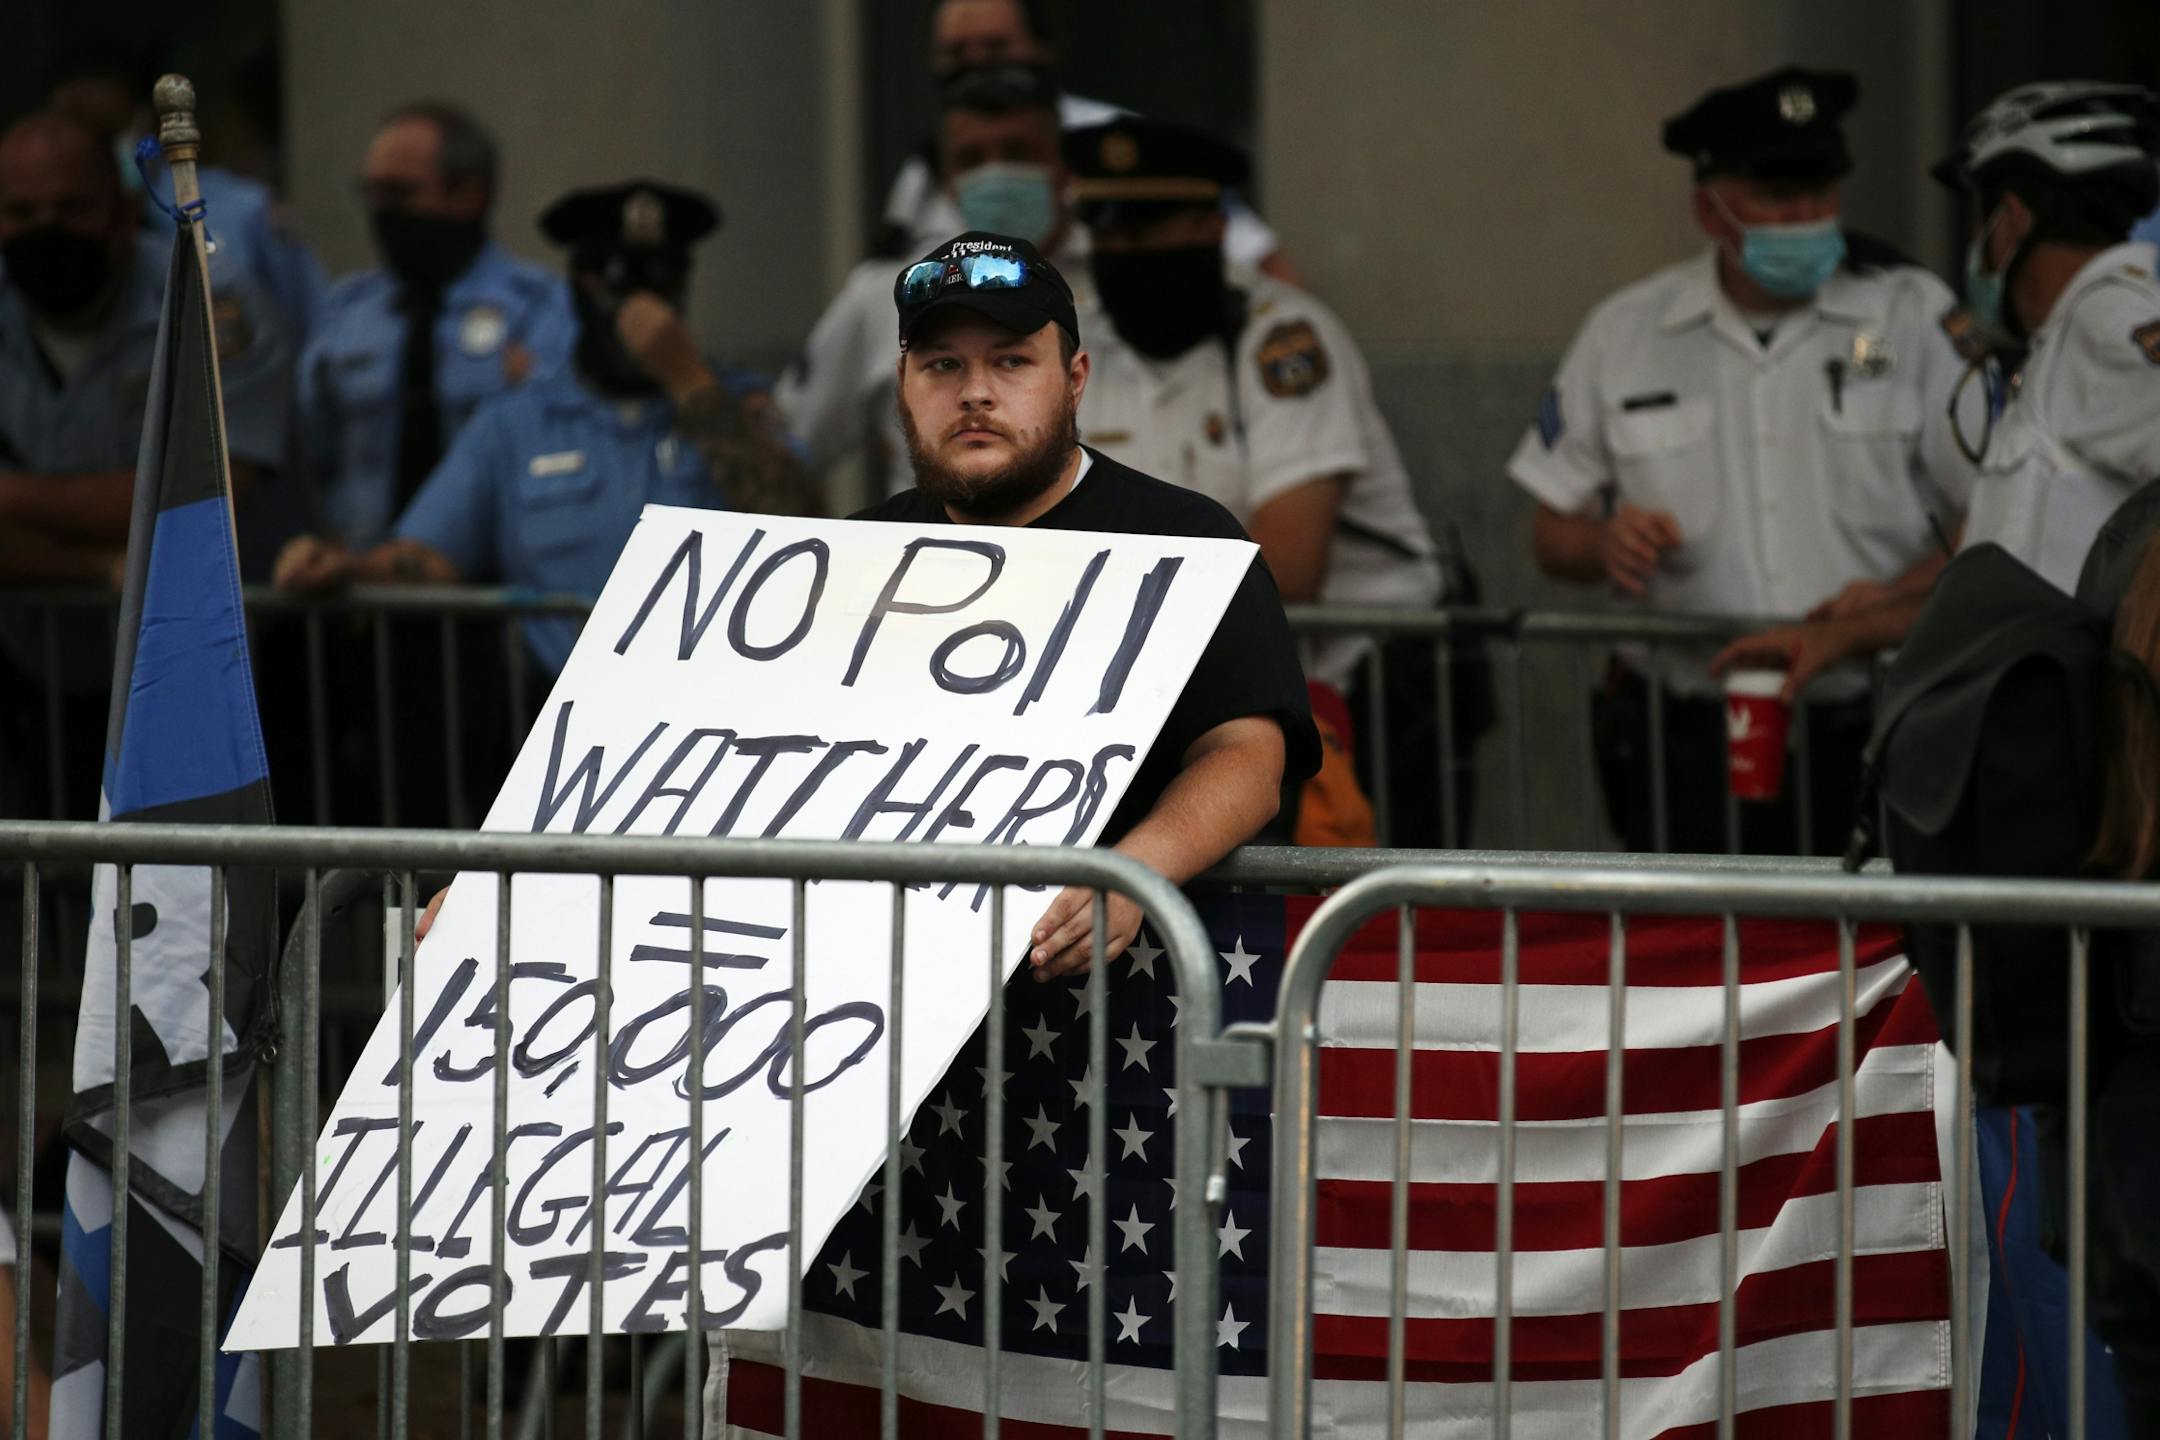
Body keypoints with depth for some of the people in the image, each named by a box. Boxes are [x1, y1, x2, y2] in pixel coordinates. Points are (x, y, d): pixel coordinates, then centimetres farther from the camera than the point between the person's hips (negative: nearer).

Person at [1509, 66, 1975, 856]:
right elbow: (1553, 533, 17)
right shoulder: (1623, 334, 12)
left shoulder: (1912, 316, 5)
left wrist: (1899, 596, -16)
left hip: (1868, 735, -1)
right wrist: (1605, 546, -7)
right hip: (1687, 747, 1)